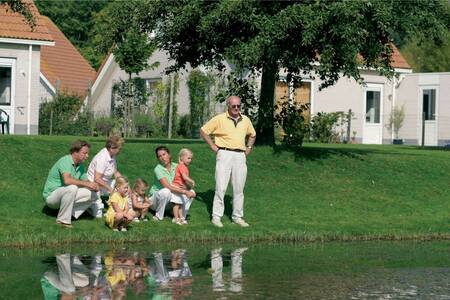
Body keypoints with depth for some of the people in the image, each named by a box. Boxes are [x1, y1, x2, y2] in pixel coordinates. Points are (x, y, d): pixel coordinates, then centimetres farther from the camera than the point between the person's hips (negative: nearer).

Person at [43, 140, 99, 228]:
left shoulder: (80, 166, 6)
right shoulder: (65, 161, -22)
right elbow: (67, 180, -37)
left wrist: (94, 186, -13)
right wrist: (86, 184, -35)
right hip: (51, 196, -8)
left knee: (91, 194, -6)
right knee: (72, 187, -36)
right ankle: (63, 220, -25)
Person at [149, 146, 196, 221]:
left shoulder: (176, 167, -4)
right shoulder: (158, 169, -21)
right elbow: (168, 187, -31)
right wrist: (184, 192, -35)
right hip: (155, 198, -5)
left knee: (191, 192, -9)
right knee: (166, 191, -37)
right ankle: (158, 217, -17)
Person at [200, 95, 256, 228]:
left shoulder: (246, 120, 11)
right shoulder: (219, 119, -3)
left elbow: (252, 135, 29)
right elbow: (203, 131, 1)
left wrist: (249, 147, 15)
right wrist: (213, 146, -2)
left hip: (240, 156, 4)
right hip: (225, 154, -4)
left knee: (239, 188, 7)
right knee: (221, 187, -8)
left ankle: (237, 217, 15)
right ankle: (216, 216, -3)